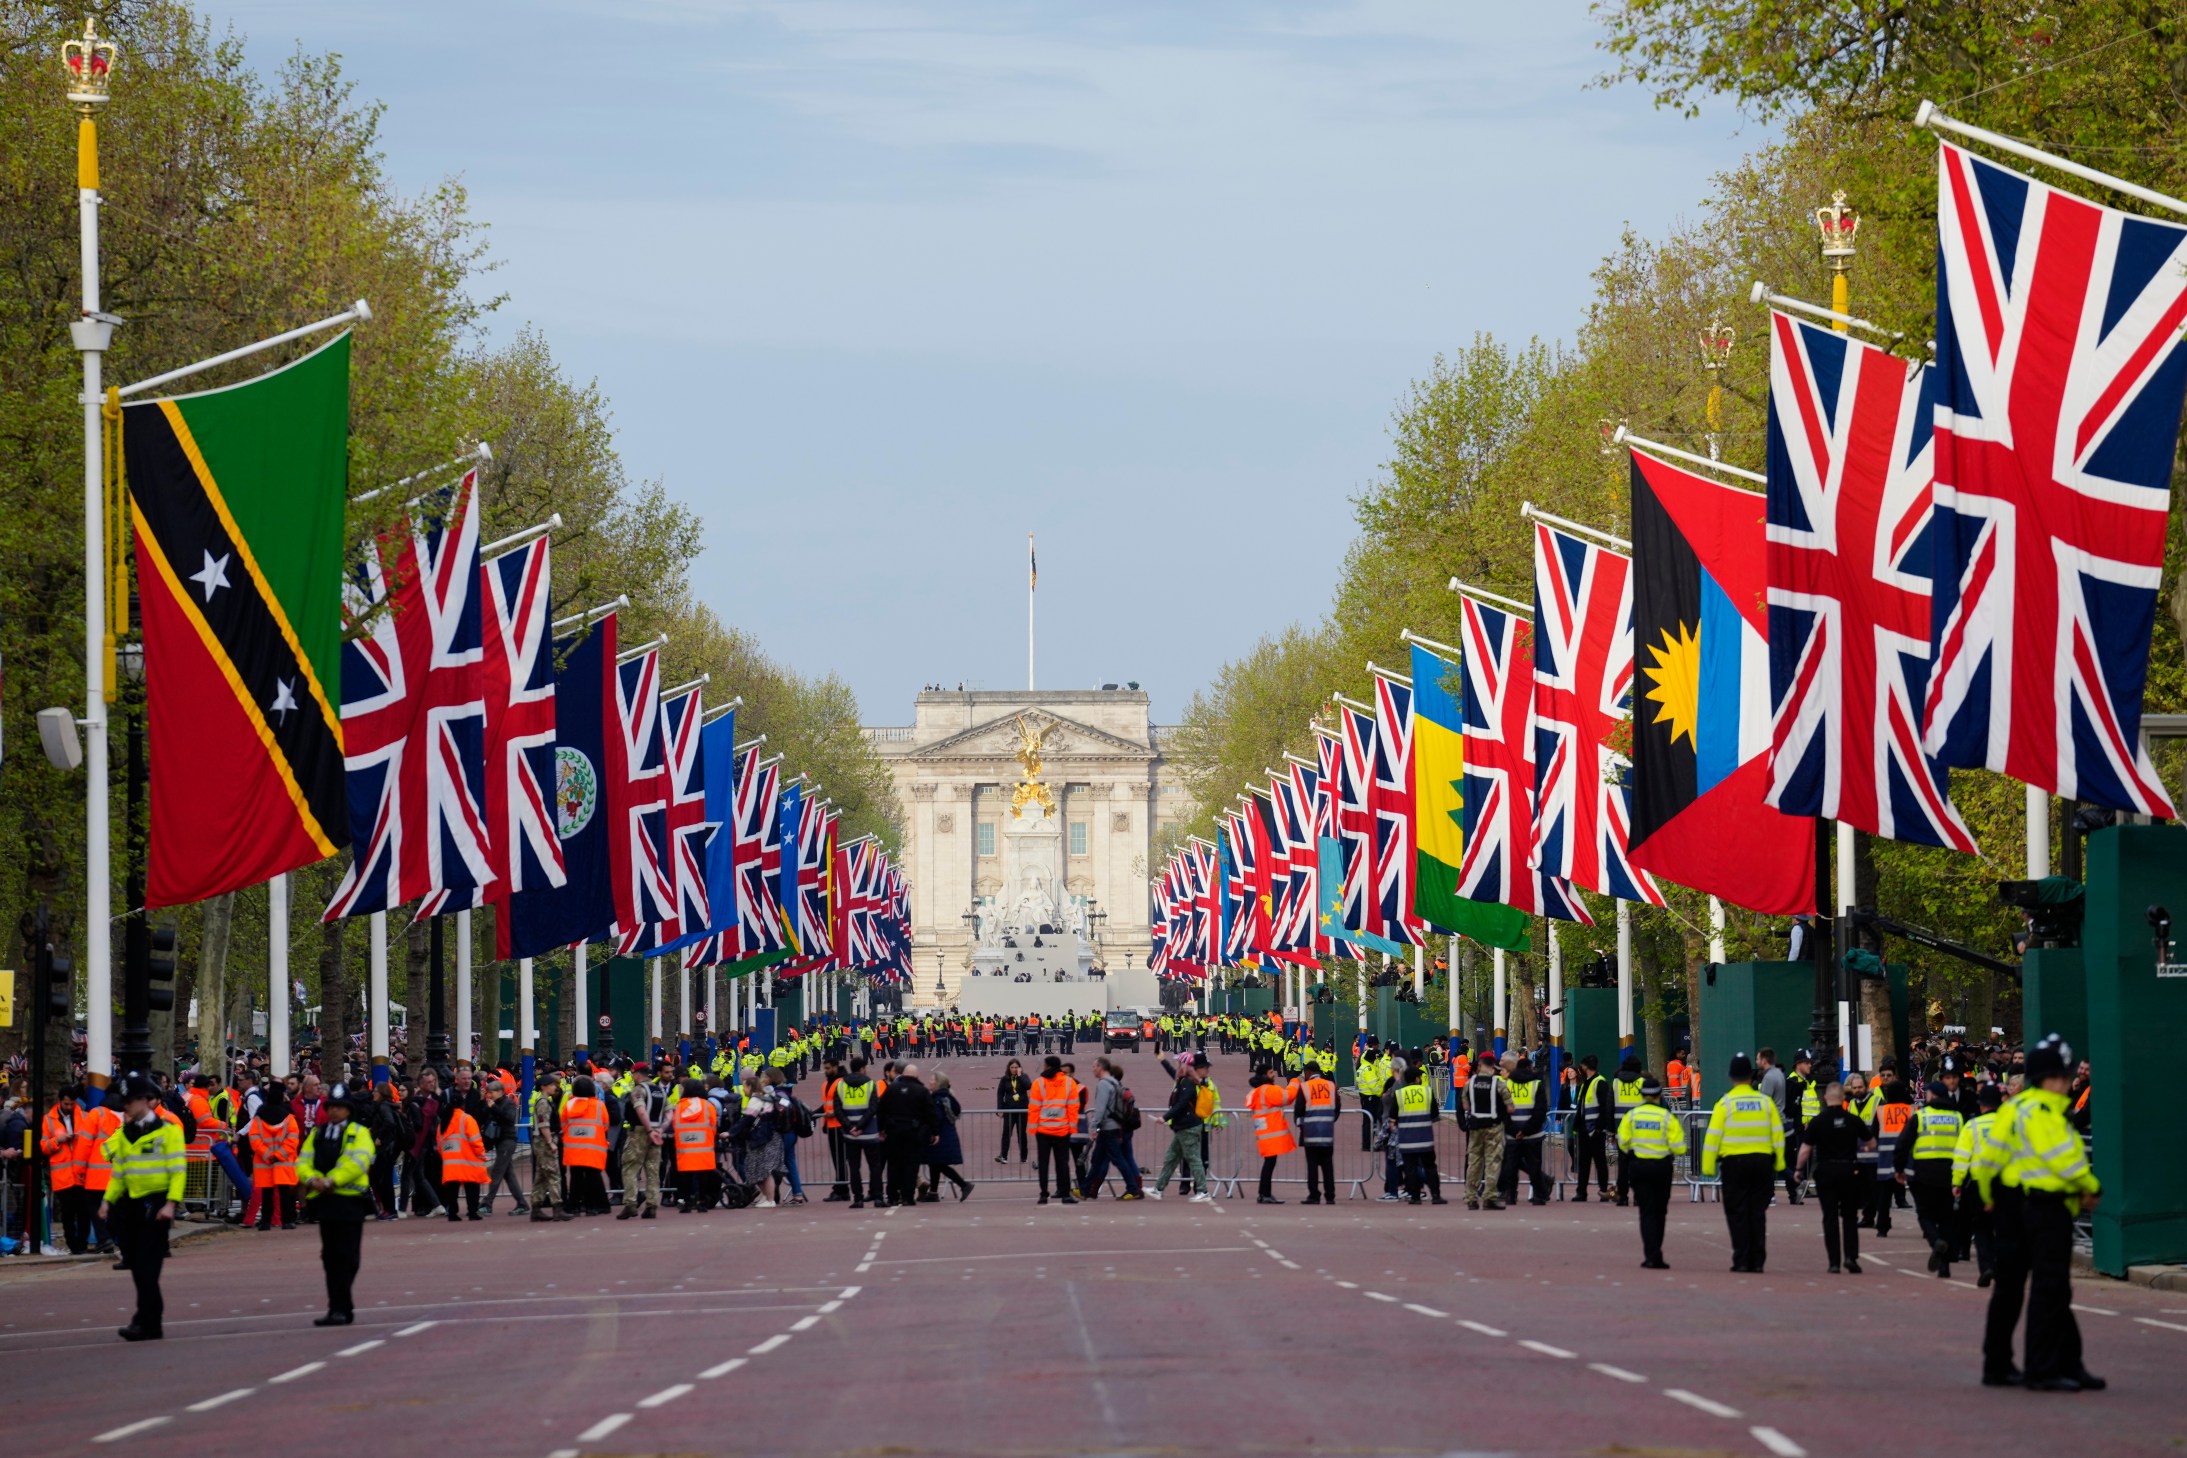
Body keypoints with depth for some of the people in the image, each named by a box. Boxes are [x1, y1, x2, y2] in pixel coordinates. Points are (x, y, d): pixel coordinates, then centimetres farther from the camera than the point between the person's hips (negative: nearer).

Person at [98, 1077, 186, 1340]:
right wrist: (108, 1200, 7)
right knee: (137, 1266, 8)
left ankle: (147, 1322, -12)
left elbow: (177, 1171, -10)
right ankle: (152, 1320, 17)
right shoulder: (123, 1134, 12)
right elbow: (119, 1171, 17)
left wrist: (171, 1203, -18)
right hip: (131, 1203, 6)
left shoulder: (168, 1131, -7)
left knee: (147, 1266, -11)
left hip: (156, 1205, -6)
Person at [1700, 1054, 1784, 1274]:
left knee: (1738, 1214, 2)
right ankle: (1757, 1262, 8)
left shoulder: (1725, 1103, -5)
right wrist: (1779, 1164, 15)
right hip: (1762, 1162, 3)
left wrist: (1708, 1167, -3)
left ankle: (1742, 1262, -1)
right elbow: (1778, 1134, 6)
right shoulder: (1765, 1101, 4)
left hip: (1734, 1163, -3)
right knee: (1758, 1213, 9)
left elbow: (1713, 1136, -7)